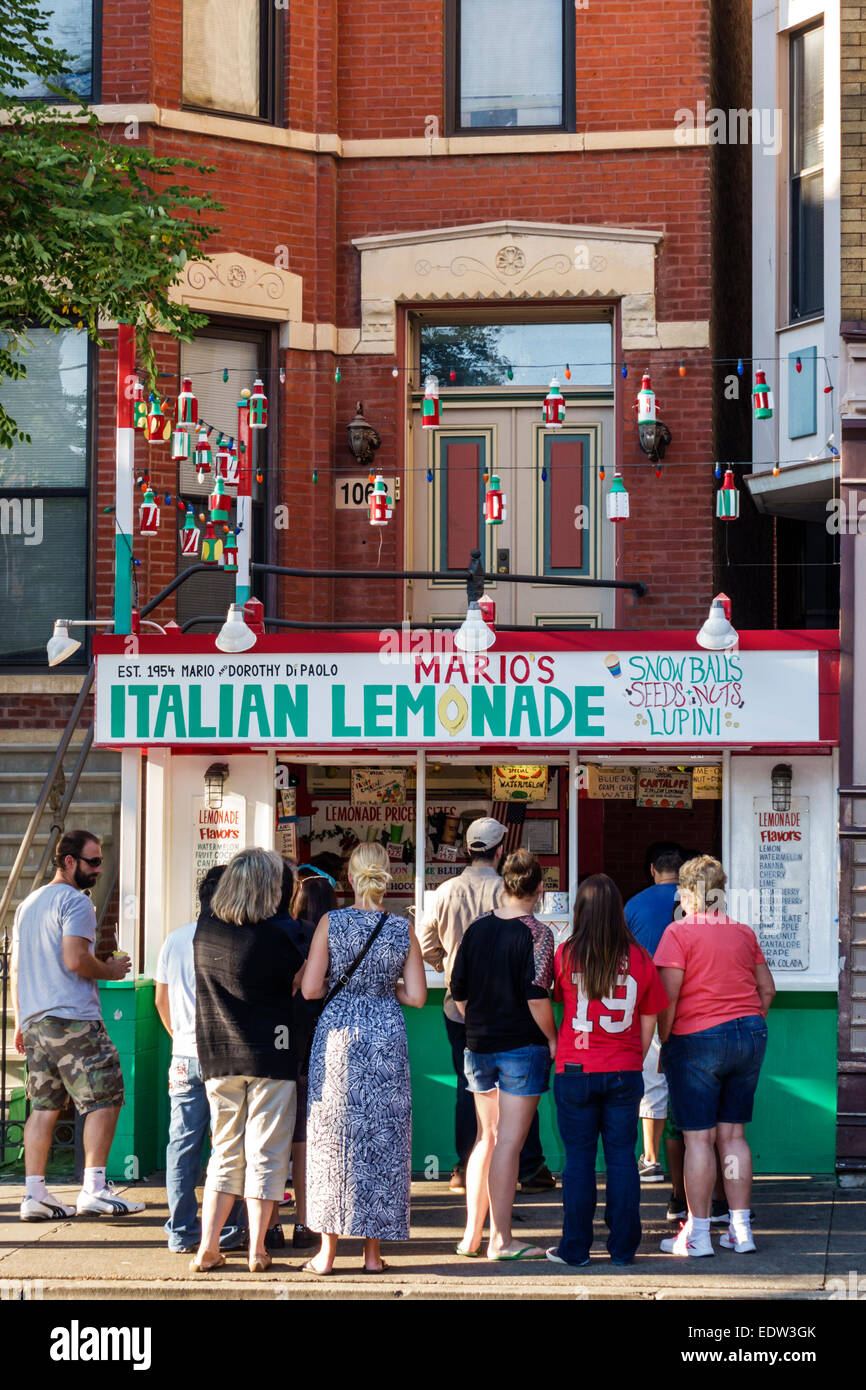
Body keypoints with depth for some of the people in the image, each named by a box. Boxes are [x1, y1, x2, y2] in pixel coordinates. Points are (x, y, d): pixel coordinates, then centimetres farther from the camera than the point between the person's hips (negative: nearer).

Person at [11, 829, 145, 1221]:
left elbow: (16, 968, 23)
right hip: (73, 1018, -9)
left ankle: (34, 1194, 6)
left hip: (35, 1021, 9)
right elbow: (75, 960, -18)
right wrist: (111, 970, -1)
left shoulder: (28, 904, 21)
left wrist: (21, 1022, 26)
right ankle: (94, 1188, -10)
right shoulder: (75, 901, -8)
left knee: (44, 1105, 9)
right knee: (105, 1098, -5)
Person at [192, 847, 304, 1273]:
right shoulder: (272, 938, -15)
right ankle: (257, 1250, 5)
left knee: (225, 1153, 14)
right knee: (265, 1154, 3)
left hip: (218, 1058, 5)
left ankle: (207, 1247, 10)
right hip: (269, 1057, -5)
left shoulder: (206, 926, 0)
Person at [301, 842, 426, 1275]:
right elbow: (416, 996, -1)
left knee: (333, 1137, 6)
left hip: (338, 1033, -1)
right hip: (386, 1038, 1)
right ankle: (373, 1251, 10)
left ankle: (328, 1251, 7)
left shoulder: (331, 922, -6)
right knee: (383, 1138, 8)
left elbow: (310, 989, -7)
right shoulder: (403, 929, -1)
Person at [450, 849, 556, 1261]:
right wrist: (552, 1039, -5)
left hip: (478, 1047, 6)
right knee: (508, 1143, -4)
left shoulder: (477, 929, 5)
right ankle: (500, 1240, -3)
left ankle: (471, 1234, 17)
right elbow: (537, 996, -18)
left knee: (486, 1138, 16)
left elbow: (458, 991, 8)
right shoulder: (536, 933, -11)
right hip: (522, 1047, -6)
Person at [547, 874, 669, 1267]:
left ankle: (575, 1247, 8)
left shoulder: (566, 955, -6)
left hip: (575, 1072, -1)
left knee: (579, 1158, 5)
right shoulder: (639, 959, -1)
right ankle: (623, 1247, 9)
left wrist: (555, 1049, 17)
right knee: (622, 1157, 7)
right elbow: (648, 1024, 5)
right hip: (625, 1072, 1)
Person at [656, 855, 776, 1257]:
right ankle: (741, 1229, 11)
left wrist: (664, 1042, -5)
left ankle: (698, 1234, 1)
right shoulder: (744, 932, 8)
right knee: (733, 1134, 11)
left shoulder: (679, 933, -8)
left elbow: (668, 996, -13)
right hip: (750, 1036, 5)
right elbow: (767, 989, 12)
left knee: (699, 1137, -1)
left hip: (697, 1040, -5)